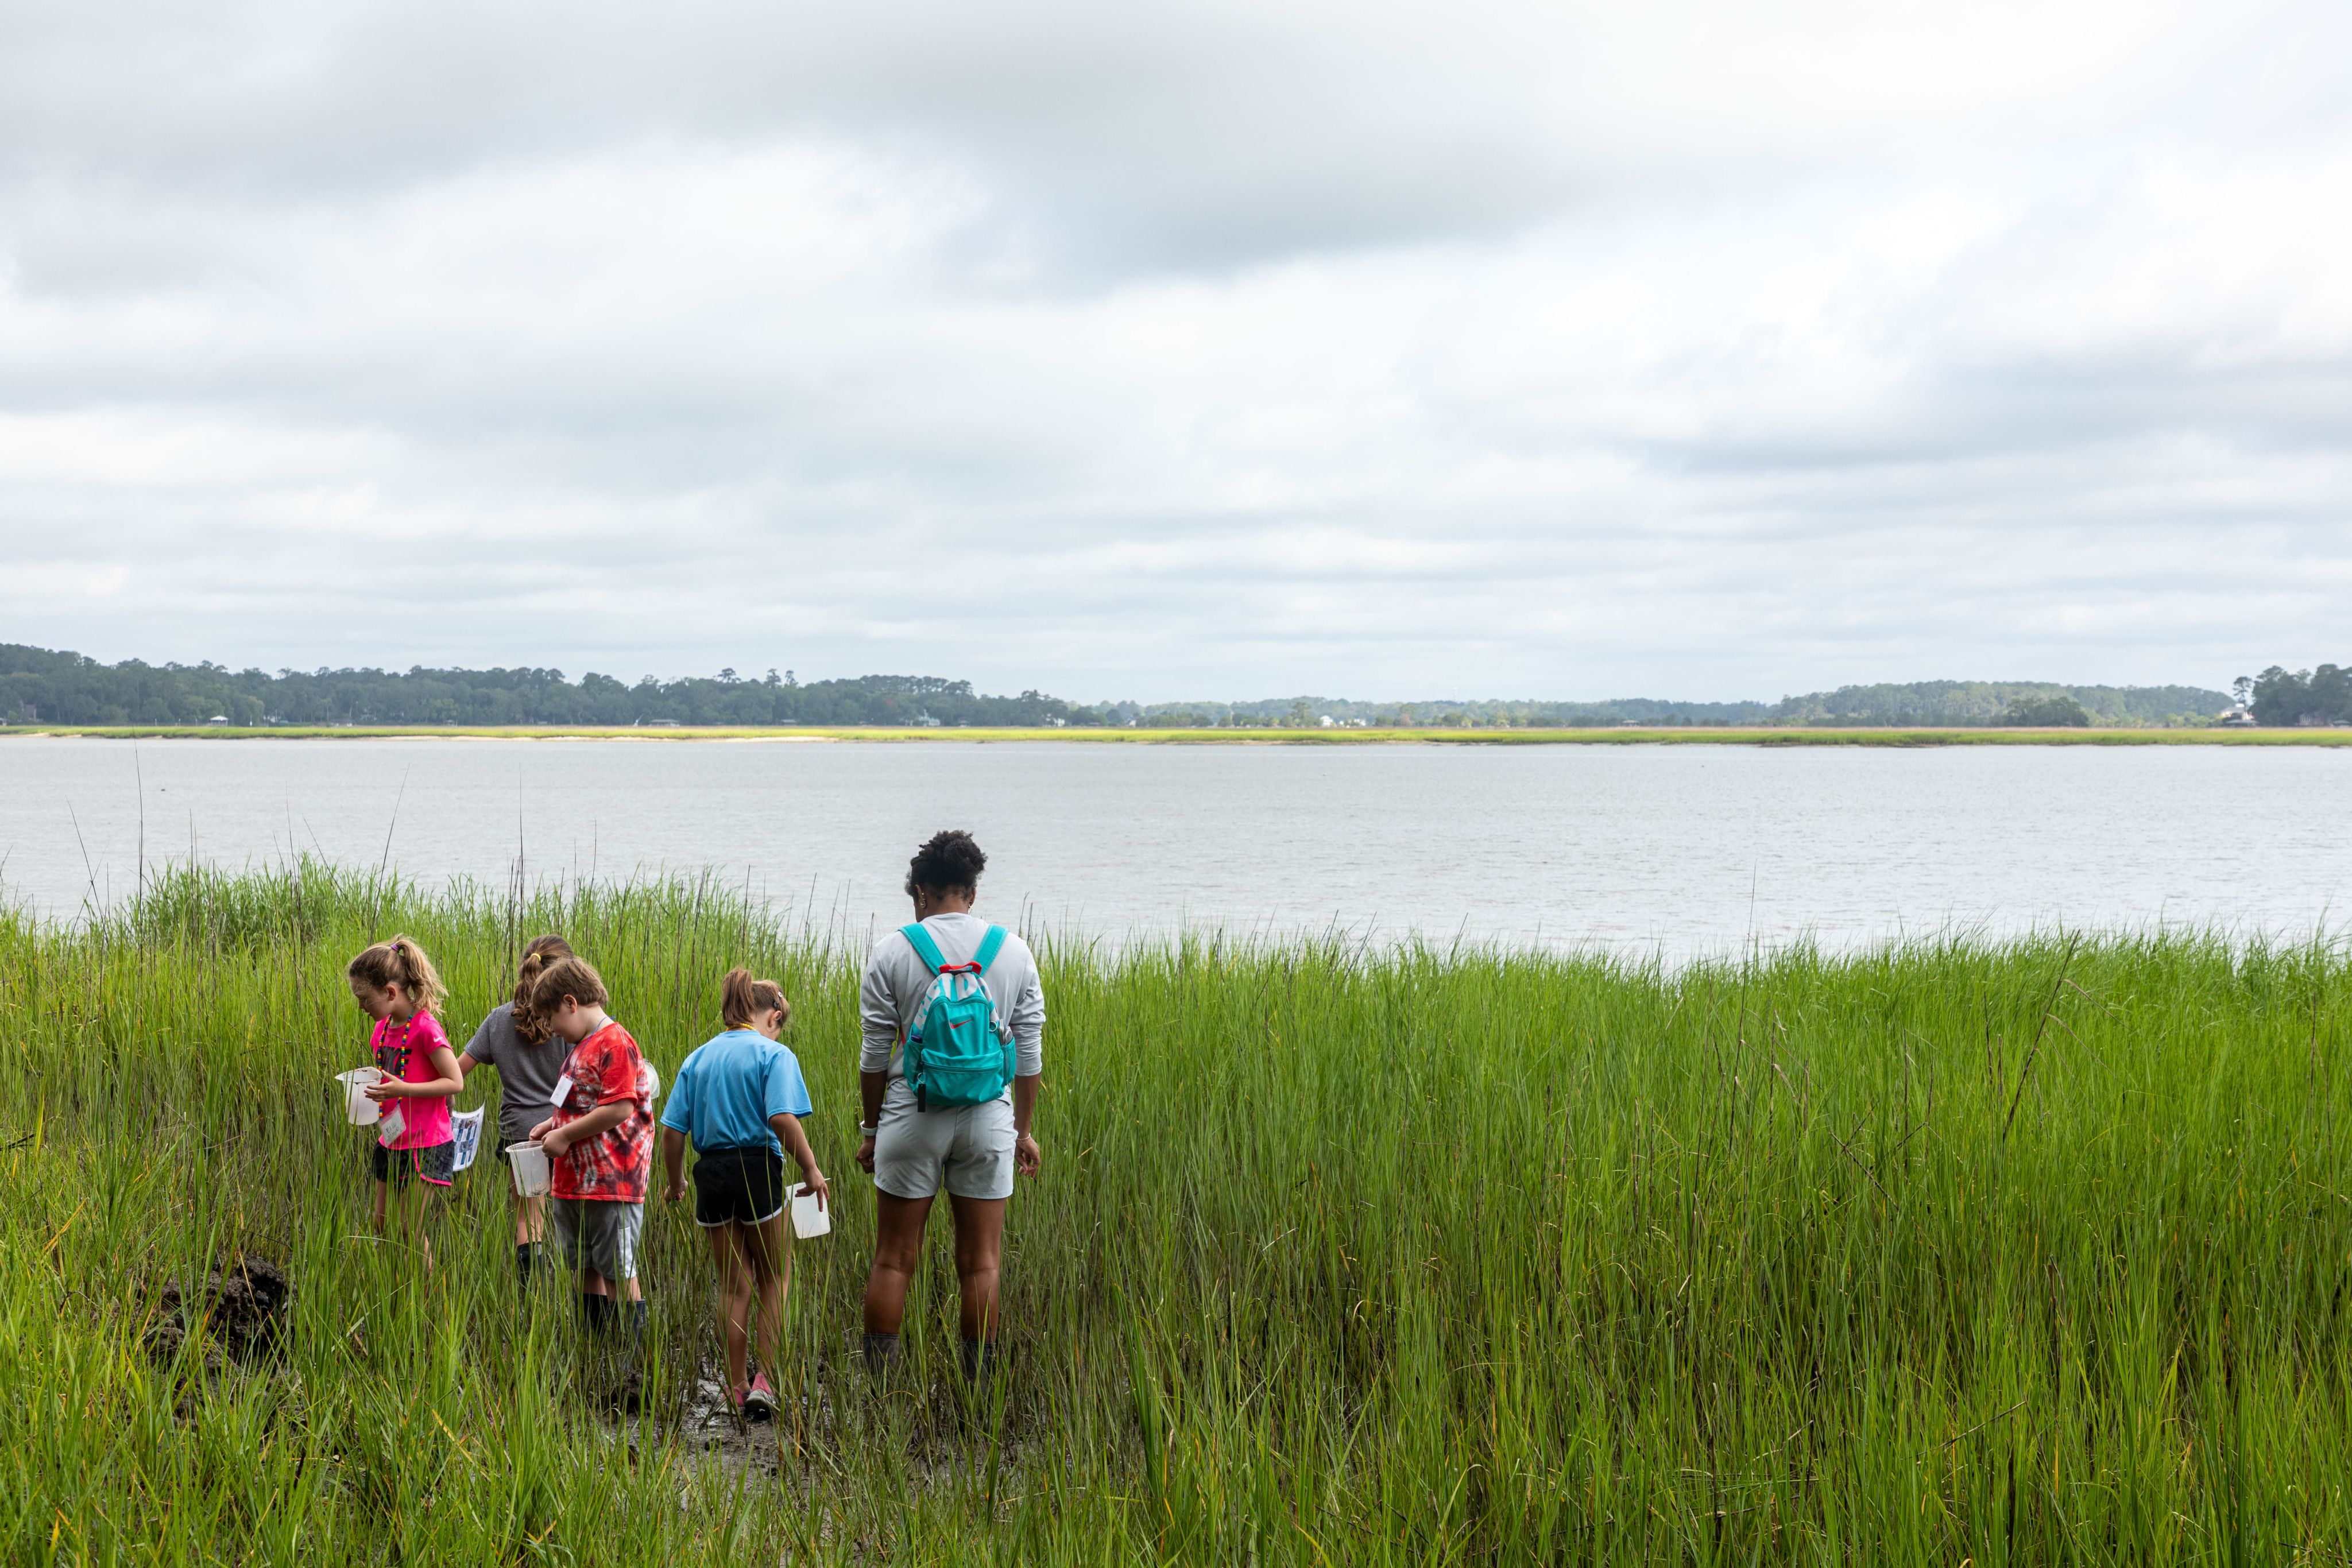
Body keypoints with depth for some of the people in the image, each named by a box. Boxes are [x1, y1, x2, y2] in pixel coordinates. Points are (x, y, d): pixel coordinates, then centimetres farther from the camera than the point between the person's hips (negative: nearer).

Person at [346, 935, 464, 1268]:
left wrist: (402, 1089, -25)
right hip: (391, 1142, 9)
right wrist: (371, 1090, 2)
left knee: (412, 1230, -6)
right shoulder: (381, 1029, 9)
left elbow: (455, 1082, -18)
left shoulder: (425, 1028, -17)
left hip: (426, 1145, -9)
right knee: (381, 1226, 11)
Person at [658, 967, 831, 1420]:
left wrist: (675, 1181, 20)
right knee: (775, 1278, 10)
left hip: (711, 1173, 4)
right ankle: (765, 1380, 0)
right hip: (757, 1169, -4)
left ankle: (737, 1386, 17)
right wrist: (811, 1168, -9)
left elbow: (672, 1130, 7)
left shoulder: (698, 1058, 10)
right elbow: (782, 1118, -18)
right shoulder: (774, 1054, -4)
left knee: (734, 1285, 14)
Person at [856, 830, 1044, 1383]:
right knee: (982, 1263, 6)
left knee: (893, 1260, 5)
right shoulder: (1013, 951, 4)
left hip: (913, 1115, -1)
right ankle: (976, 1382, 8)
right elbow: (1029, 1054, 6)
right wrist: (1023, 1130, 14)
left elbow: (875, 1055, 0)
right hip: (988, 1119, 1)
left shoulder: (892, 951, -1)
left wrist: (870, 1130, 10)